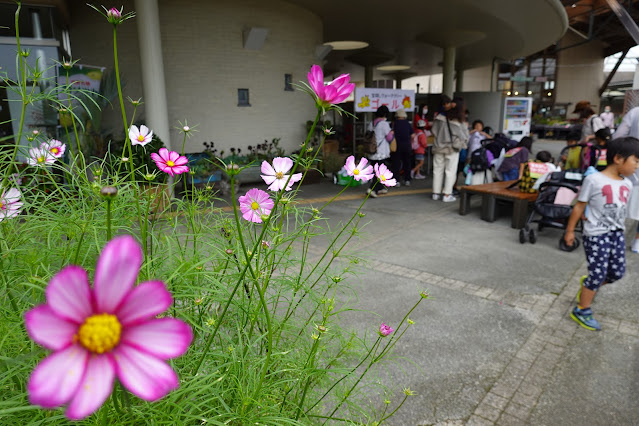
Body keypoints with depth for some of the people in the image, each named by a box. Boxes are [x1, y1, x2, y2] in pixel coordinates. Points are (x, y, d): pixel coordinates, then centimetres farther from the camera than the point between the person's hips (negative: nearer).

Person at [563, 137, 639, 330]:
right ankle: (581, 311, 12)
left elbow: (621, 209, 16)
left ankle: (587, 284, 39)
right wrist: (570, 231, -5)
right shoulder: (594, 180, -14)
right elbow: (579, 207, -9)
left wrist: (620, 228, 19)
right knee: (598, 274, -4)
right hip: (596, 235, -7)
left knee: (618, 272, 10)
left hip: (617, 234, 7)